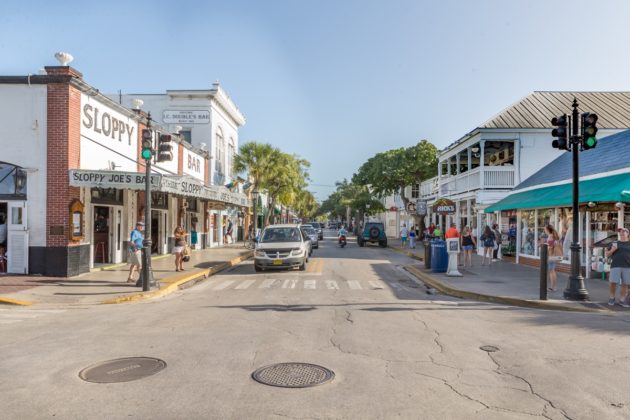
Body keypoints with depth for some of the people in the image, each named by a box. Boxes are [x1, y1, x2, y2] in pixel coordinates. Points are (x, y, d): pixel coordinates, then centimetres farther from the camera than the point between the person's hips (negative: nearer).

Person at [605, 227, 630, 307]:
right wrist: (612, 250, -5)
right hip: (615, 266, 0)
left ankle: (622, 300, 11)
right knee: (613, 283, -7)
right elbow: (607, 255, 13)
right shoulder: (615, 244, 14)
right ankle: (612, 298, 10)